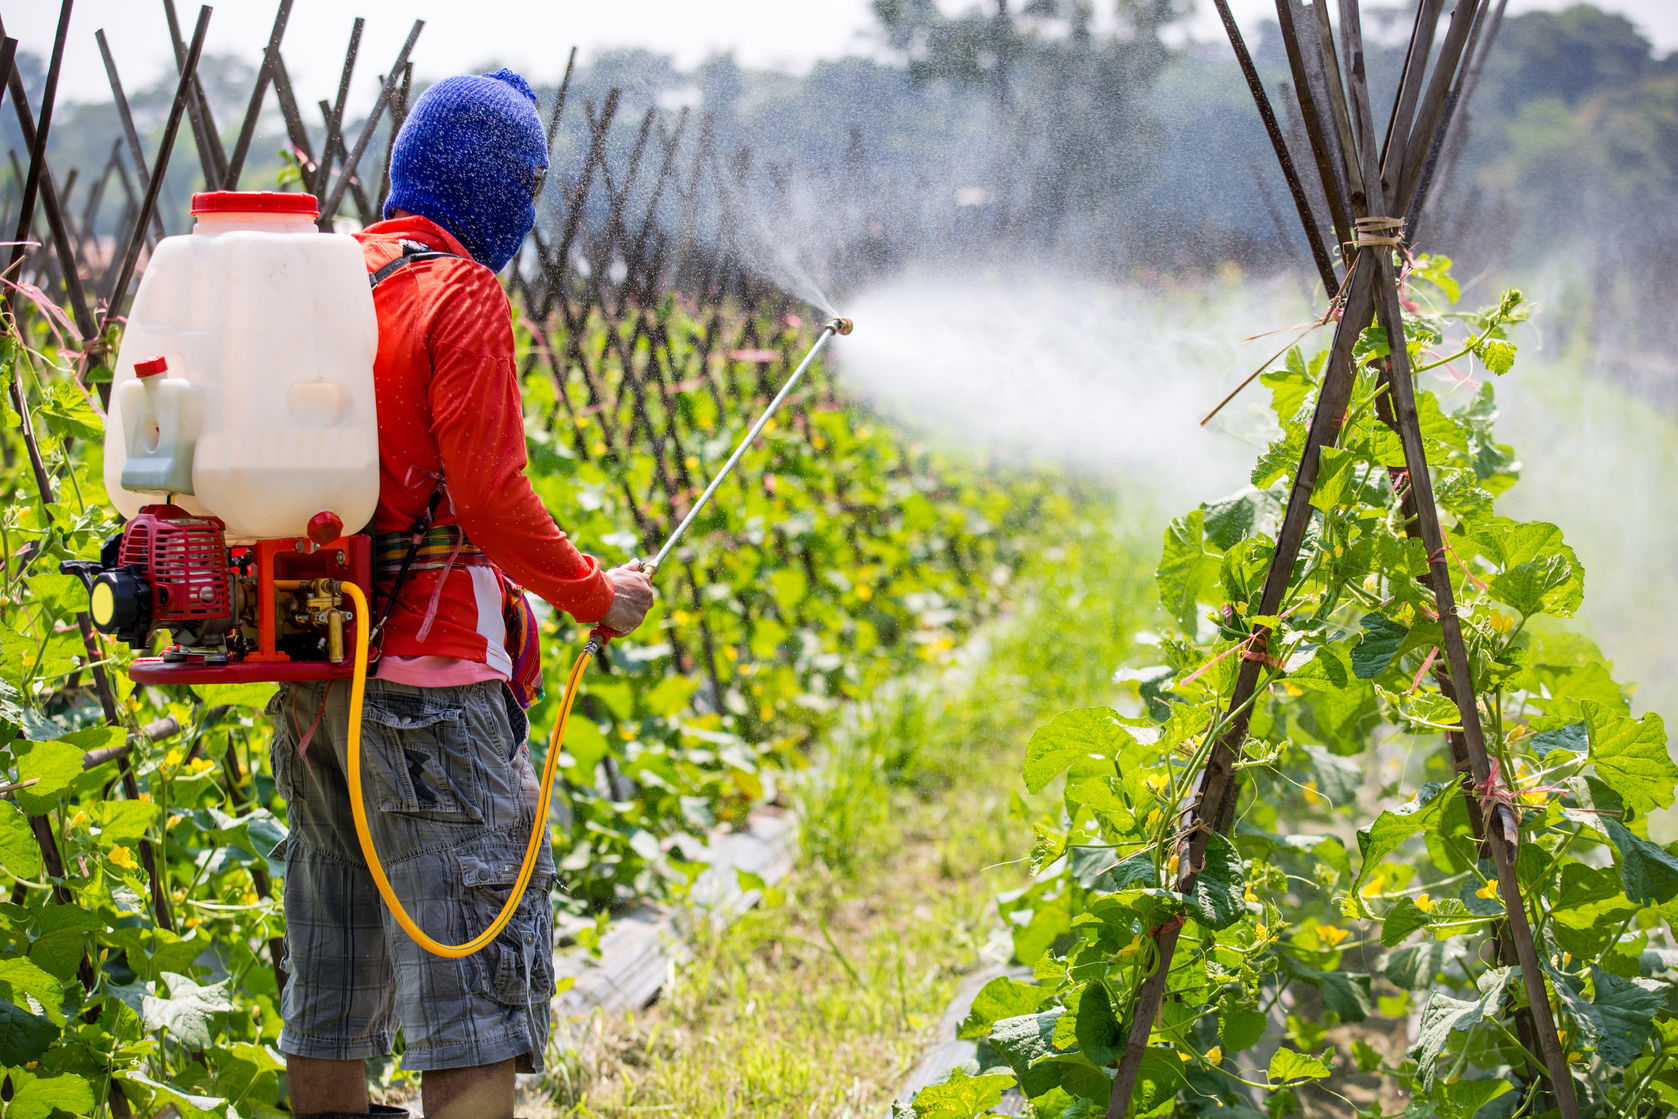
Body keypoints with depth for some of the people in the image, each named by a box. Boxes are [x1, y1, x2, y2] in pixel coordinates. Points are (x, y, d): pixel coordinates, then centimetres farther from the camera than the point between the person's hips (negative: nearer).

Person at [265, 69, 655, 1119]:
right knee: (475, 961, -6)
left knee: (331, 991, 14)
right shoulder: (461, 295, -11)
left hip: (311, 669, 8)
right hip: (427, 673, -8)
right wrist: (594, 593, -2)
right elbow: (490, 496, -16)